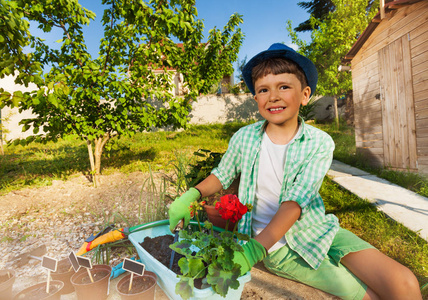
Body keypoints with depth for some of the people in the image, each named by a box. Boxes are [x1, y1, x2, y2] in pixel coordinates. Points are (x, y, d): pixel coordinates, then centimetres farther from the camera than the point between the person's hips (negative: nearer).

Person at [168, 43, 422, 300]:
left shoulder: (320, 143, -9)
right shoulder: (244, 138, -6)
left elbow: (295, 202, -20)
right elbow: (222, 176, 8)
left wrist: (254, 249, -30)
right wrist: (190, 195, -11)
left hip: (317, 230, 2)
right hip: (276, 246, -1)